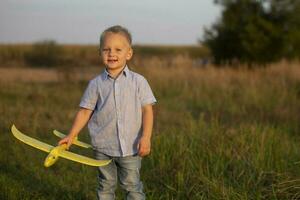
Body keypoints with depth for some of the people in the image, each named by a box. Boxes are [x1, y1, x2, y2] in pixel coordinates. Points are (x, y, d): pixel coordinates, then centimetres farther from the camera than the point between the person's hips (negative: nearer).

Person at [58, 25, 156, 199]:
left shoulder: (138, 81, -3)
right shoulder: (96, 84, 1)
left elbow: (147, 109, -4)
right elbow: (85, 112, 5)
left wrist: (146, 137, -13)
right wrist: (71, 136, 0)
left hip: (131, 147, -1)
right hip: (103, 147, 2)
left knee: (132, 186, 6)